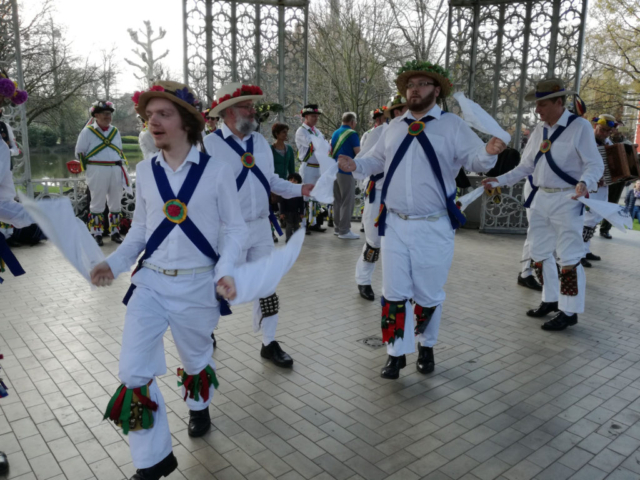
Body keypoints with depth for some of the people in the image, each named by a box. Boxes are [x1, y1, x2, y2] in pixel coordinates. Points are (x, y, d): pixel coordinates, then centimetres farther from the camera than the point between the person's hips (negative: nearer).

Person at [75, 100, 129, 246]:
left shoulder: (115, 131, 14)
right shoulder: (88, 131, -1)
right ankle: (96, 234, 6)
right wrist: (90, 166, 6)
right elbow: (79, 152, 3)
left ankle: (115, 232, 18)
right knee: (98, 203, 0)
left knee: (116, 203, 8)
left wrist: (122, 165, 12)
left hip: (116, 171, 5)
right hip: (98, 171, -4)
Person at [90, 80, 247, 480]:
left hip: (197, 285, -2)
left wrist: (225, 270, -20)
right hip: (151, 283, 3)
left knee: (196, 358, 20)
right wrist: (115, 264, -4)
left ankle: (199, 407, 55)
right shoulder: (145, 172, 1)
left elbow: (235, 229, -5)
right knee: (134, 373, -4)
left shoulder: (217, 171, -9)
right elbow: (140, 230, 10)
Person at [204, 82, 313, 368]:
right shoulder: (210, 145, -10)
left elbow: (272, 180, 14)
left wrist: (300, 189, 3)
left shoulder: (260, 141, 9)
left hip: (261, 227, 6)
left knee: (267, 287, 10)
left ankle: (269, 344, 25)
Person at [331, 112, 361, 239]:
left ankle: (337, 227, 17)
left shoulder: (335, 133, 14)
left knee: (338, 200, 12)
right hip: (346, 171, -8)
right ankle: (344, 230, -3)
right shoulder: (352, 134, -9)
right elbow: (358, 153, -11)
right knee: (348, 201, -4)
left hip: (335, 170, 8)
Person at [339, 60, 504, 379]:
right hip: (395, 224, 3)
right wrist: (356, 165, -1)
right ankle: (396, 354, 20)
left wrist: (489, 152, -29)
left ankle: (426, 347, 33)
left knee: (429, 295, 11)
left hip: (433, 228, -3)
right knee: (394, 293, 6)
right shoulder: (394, 127, 11)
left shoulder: (451, 125, -1)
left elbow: (474, 161, -7)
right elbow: (376, 160, 19)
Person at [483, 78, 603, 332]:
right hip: (540, 198, 7)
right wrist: (499, 180, 2)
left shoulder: (580, 126, -9)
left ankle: (570, 311, 12)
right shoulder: (539, 130, 10)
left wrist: (585, 183, -32)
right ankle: (550, 300, 31)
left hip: (567, 201, -7)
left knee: (569, 259, -1)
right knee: (538, 255, 14)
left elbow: (595, 164, -12)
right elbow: (526, 166, 13)